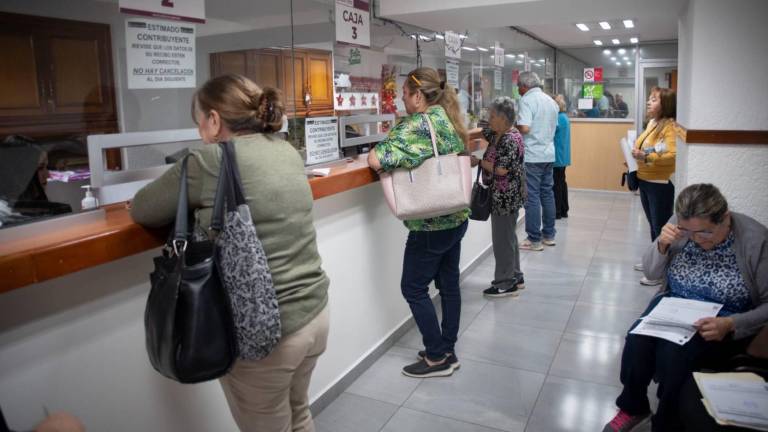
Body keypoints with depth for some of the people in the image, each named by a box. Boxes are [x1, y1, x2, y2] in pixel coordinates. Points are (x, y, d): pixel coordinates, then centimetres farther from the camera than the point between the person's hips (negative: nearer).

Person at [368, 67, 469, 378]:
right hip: (457, 217, 9)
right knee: (449, 283, 16)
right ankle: (448, 350, 28)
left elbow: (376, 160, -28)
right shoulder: (449, 119, 8)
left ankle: (437, 358, 13)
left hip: (430, 224, -9)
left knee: (414, 288, 4)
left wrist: (374, 154, -3)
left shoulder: (418, 124, -19)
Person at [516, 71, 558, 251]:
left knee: (532, 197, -3)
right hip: (548, 154, 8)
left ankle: (534, 240, 2)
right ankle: (549, 235, 21)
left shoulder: (527, 100, -11)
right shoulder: (551, 101, 15)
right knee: (547, 194, 13)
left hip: (532, 156, -8)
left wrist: (513, 126, -3)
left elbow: (524, 128, -22)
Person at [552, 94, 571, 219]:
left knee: (556, 184, -4)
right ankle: (564, 210, 21)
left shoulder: (559, 118, -18)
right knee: (561, 182, 15)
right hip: (562, 156, 10)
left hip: (558, 157, -10)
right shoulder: (564, 117, 13)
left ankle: (557, 212, 1)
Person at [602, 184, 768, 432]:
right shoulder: (680, 226, -9)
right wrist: (661, 245, -18)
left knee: (673, 354, -30)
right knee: (637, 342, -25)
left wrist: (731, 324, -29)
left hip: (724, 323, -3)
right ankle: (632, 407, 4)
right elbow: (652, 274, 2)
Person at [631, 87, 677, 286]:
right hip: (645, 181, 9)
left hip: (661, 184, -9)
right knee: (653, 225, 19)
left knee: (661, 227, -3)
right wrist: (637, 156, 9)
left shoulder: (670, 126, -16)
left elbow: (673, 155, -28)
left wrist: (646, 156, -32)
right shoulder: (652, 123, 10)